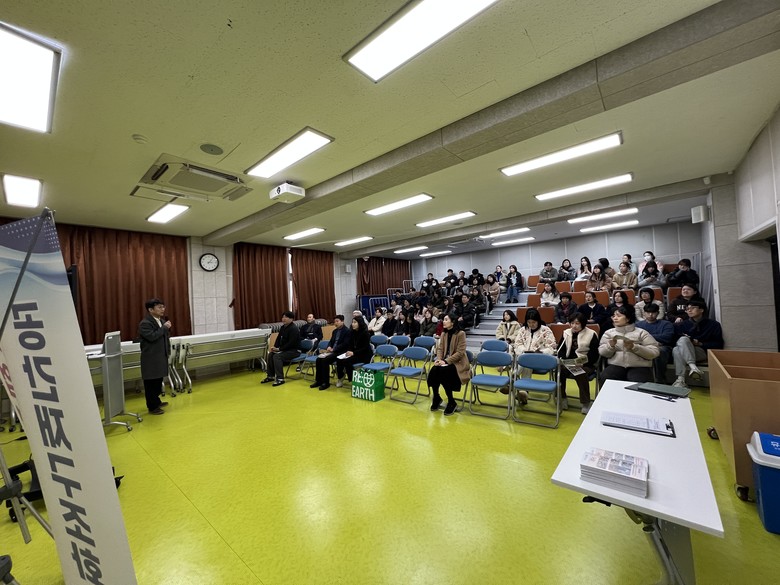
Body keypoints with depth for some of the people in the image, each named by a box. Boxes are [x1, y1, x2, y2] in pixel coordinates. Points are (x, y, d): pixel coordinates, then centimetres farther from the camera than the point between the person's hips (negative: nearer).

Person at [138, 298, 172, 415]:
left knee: (159, 380, 18)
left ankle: (156, 401, 32)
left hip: (161, 356, 8)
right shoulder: (145, 323, -15)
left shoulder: (162, 320, 11)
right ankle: (152, 407, 10)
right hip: (151, 358, -8)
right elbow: (152, 336, -29)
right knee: (151, 382, 1)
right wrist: (164, 328, -22)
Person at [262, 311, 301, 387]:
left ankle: (280, 379, -24)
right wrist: (275, 347, -3)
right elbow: (278, 338, 14)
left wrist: (279, 349, -21)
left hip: (294, 350, -9)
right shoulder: (283, 327, 9)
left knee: (277, 356, -26)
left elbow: (291, 343, -24)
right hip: (285, 349, 9)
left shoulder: (294, 329, -19)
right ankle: (270, 376, 10)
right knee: (271, 355, -2)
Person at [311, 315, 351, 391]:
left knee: (325, 360, -27)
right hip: (332, 350, 8)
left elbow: (345, 344, -15)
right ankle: (319, 381, -3)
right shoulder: (335, 331, 19)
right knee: (318, 359, -14)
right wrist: (329, 347, -3)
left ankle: (326, 382, -16)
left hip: (340, 352, -8)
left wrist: (333, 349, -18)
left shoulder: (347, 331, -6)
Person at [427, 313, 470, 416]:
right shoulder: (444, 333, 9)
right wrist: (439, 359, -13)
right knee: (433, 371, -24)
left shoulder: (460, 334, -12)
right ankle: (436, 397, 1)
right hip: (445, 361, 5)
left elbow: (460, 352, -17)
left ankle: (451, 402, -10)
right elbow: (440, 348, 7)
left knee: (443, 373, -31)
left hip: (458, 362, -5)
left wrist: (446, 361, -23)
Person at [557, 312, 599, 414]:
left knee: (581, 374, -34)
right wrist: (563, 360, -10)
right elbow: (560, 350, 10)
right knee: (559, 370, -27)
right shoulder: (566, 333, 11)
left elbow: (594, 355, -5)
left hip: (586, 364, -3)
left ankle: (585, 403, -16)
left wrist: (582, 363, -19)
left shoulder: (591, 334, 0)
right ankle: (562, 398, -9)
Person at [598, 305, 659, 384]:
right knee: (605, 379, -29)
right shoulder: (609, 332, 13)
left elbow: (654, 352, -1)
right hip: (616, 365, 1)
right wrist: (610, 346, -14)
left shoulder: (641, 332, 8)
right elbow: (603, 353, 7)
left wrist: (634, 347, -14)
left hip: (639, 367, -1)